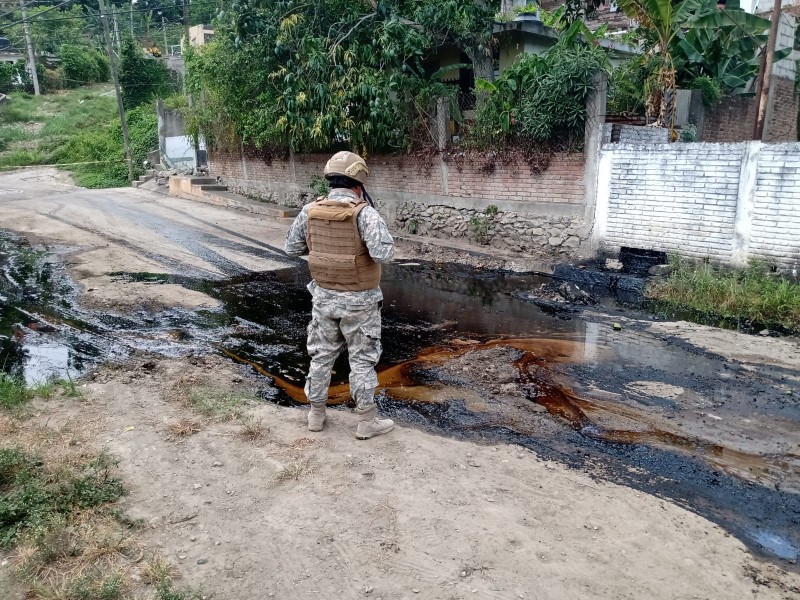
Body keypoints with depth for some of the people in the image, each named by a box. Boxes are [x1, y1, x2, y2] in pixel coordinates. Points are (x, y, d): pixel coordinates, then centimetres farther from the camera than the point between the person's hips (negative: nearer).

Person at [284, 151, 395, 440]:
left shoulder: (310, 211, -4)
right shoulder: (364, 213, -19)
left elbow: (292, 247, 6)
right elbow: (384, 253, -27)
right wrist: (373, 219, -8)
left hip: (324, 296, 4)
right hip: (359, 301, -4)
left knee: (321, 355, 18)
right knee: (362, 360, 8)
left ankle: (316, 414, 29)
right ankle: (367, 421, 17)